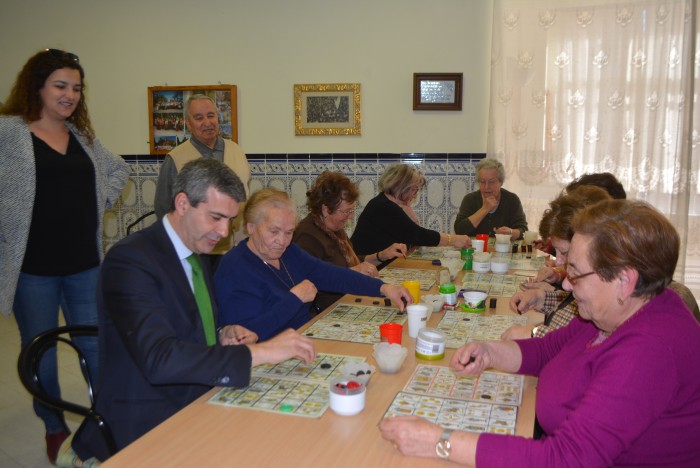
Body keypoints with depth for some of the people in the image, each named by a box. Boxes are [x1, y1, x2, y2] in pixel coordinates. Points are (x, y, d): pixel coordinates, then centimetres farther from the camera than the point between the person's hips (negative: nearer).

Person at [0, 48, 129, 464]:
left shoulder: (83, 135, 10)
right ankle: (54, 429, 30)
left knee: (96, 347, 10)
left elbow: (118, 169, 23)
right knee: (41, 353, 12)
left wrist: (102, 201, 8)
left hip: (86, 264, 4)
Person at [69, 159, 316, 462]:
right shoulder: (129, 259, -18)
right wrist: (259, 352, -29)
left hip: (196, 404, 7)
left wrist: (222, 339, -2)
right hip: (144, 427, -7)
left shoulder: (195, 254, 9)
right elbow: (159, 358, -30)